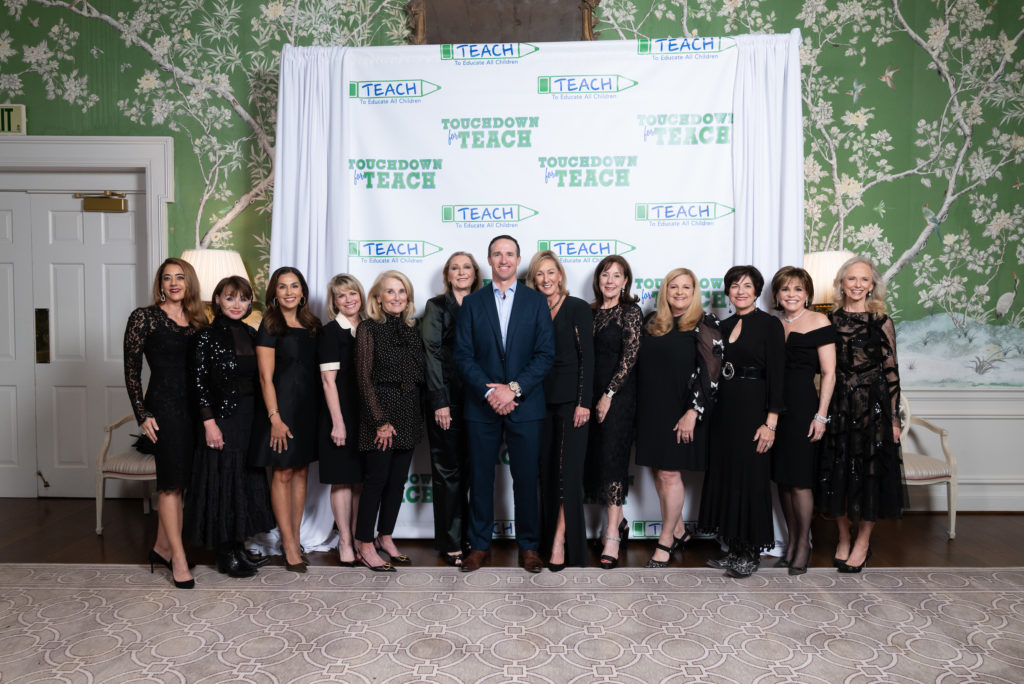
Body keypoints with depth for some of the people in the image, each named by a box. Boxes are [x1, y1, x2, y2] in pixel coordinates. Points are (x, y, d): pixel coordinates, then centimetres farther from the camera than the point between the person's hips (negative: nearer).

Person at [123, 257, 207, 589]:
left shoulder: (198, 320, 11)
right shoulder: (144, 317, -3)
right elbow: (131, 369, -5)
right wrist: (143, 415, -9)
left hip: (194, 407, 5)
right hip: (163, 407, -5)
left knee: (176, 481, 12)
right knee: (172, 482, -3)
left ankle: (161, 547, 26)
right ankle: (178, 558, 5)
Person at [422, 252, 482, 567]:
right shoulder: (437, 306, 1)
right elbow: (433, 354, -6)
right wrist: (440, 401, -13)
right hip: (446, 399, -4)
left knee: (468, 469, 10)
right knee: (448, 471, 2)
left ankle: (468, 535, 22)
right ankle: (451, 543, 11)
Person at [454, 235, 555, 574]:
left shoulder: (537, 301, 5)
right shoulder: (472, 302, 7)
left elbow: (546, 353, -2)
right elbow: (463, 355, 0)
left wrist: (514, 388, -13)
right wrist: (489, 392, -12)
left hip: (525, 404, -1)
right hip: (482, 405, 1)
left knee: (526, 477, 4)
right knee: (480, 478, 7)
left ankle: (529, 545, 19)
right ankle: (480, 544, 21)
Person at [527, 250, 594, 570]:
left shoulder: (578, 308, -3)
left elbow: (587, 357, -7)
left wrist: (584, 402, -12)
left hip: (571, 398, -5)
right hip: (543, 399, 5)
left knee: (567, 468, -7)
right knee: (547, 469, 8)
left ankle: (562, 539, -2)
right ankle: (549, 538, 17)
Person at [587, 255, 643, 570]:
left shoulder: (630, 311, -5)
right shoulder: (592, 311, 12)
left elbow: (629, 356, -11)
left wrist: (608, 395, -13)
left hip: (619, 394, -6)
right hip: (591, 393, 6)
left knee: (612, 458, -7)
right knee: (595, 458, 8)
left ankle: (612, 537, -1)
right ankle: (617, 520, 26)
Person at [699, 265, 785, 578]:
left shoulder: (770, 324, -6)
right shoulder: (724, 326, 13)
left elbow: (776, 375, -11)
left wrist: (771, 422, -17)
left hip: (753, 408, -7)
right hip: (724, 409, 7)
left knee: (750, 478, -2)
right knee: (725, 476, 9)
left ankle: (752, 554, 10)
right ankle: (734, 549, 20)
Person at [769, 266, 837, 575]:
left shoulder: (819, 321, -2)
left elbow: (828, 373, -6)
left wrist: (821, 415, -12)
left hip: (803, 404, -5)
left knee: (799, 479, -3)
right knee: (782, 478, 9)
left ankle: (803, 545, 12)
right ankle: (791, 541, 21)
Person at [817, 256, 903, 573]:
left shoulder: (881, 322, -1)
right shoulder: (830, 319, 5)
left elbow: (891, 372, -1)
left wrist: (894, 418, -4)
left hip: (872, 406, -2)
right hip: (837, 405, 2)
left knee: (869, 472, 3)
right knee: (836, 472, 6)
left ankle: (863, 541, 19)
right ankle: (844, 539, 23)